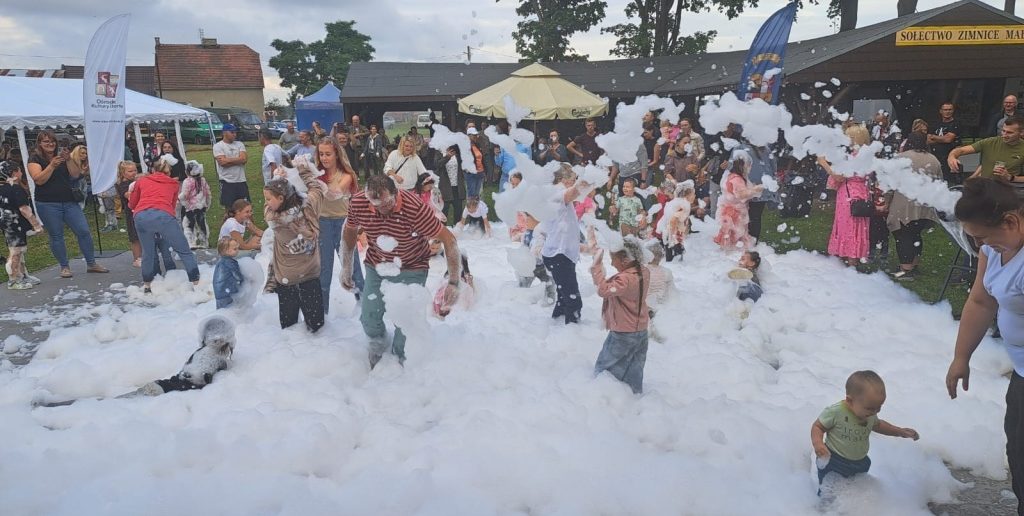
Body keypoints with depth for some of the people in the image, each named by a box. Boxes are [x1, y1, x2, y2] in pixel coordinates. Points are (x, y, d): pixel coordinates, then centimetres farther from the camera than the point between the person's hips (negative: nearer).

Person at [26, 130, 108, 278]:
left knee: (83, 231, -1)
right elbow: (39, 180, -14)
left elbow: (76, 175, 1)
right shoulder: (35, 160, 1)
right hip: (48, 205, -3)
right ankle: (64, 267, 13)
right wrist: (52, 165, -23)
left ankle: (92, 264, 8)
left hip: (70, 202, 3)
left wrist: (69, 160, -13)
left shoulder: (62, 156, 12)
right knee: (56, 236, 3)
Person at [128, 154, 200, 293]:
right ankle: (197, 283, 3)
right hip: (163, 215, -2)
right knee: (184, 251, 6)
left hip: (141, 217, 2)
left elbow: (131, 205, 35)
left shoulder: (141, 180, 28)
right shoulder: (173, 183, 28)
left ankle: (147, 285, 31)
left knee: (148, 252, 22)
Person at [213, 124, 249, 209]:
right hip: (227, 182, -4)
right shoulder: (218, 146, -1)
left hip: (241, 181, 4)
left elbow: (244, 159, -6)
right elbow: (222, 162, -15)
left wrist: (228, 160, -9)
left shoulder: (240, 144, 11)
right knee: (228, 207, 0)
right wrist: (238, 160, -9)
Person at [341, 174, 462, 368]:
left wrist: (454, 282, -30)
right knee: (369, 318, 5)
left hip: (411, 269, -3)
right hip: (376, 266, 3)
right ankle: (379, 344, 40)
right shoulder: (358, 203, -22)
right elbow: (350, 230, 1)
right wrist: (346, 267, 5)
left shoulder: (415, 208, -34)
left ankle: (400, 357, 27)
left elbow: (449, 239, -28)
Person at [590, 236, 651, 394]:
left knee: (605, 367, 8)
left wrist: (597, 267, -33)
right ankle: (635, 393, 34)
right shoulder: (643, 272, -1)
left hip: (623, 334, -9)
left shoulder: (626, 279, -31)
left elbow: (604, 290, -39)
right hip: (640, 330, 9)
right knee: (633, 368, 22)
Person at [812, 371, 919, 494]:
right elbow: (818, 426, -15)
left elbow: (877, 425, 18)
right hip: (833, 461, -6)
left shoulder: (870, 415, -5)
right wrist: (817, 442, -33)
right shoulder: (835, 412, -26)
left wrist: (900, 432, 11)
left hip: (860, 462, 6)